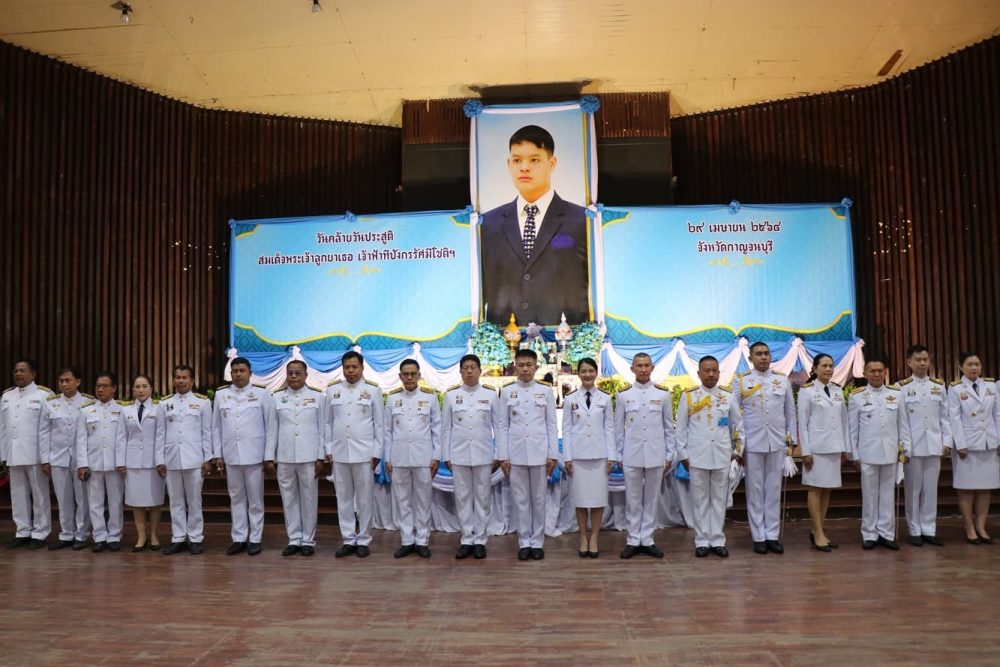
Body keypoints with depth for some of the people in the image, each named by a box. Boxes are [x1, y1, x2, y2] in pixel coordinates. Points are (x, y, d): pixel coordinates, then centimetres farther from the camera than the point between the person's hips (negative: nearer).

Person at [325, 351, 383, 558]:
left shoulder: (373, 390, 0)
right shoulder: (332, 390, 7)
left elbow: (380, 424, 0)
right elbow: (328, 422, 9)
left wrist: (377, 452, -4)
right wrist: (328, 449, 4)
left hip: (364, 453, -2)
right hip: (339, 453, 3)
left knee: (364, 499, 3)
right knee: (343, 498, 8)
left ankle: (363, 540, 13)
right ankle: (348, 540, 17)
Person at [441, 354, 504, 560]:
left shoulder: (491, 395, 2)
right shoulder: (451, 396, 3)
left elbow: (499, 426, 3)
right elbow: (446, 427, 5)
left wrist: (498, 455, -1)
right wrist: (446, 456, 2)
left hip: (483, 455, -1)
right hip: (459, 455, 1)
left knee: (482, 498, 4)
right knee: (462, 497, 5)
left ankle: (480, 540, 14)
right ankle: (466, 540, 14)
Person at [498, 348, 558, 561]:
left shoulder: (546, 391, 2)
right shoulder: (507, 392, 3)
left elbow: (551, 425, 3)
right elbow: (504, 426, 4)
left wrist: (553, 454, -2)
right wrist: (503, 456, -1)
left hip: (539, 452, 0)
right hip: (516, 453, 0)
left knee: (539, 499, 6)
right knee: (521, 499, 6)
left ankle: (537, 542, 16)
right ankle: (524, 543, 15)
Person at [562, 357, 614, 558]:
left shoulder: (605, 398, 3)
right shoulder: (570, 399, 2)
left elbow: (609, 428, 4)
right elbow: (566, 429, 2)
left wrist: (611, 456, 0)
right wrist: (567, 457, -2)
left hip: (599, 454, 0)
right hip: (578, 454, 0)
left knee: (598, 496, 2)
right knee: (580, 497, 4)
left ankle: (594, 538, 14)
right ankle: (583, 537, 16)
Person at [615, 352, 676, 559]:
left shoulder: (663, 394, 3)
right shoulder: (623, 395, 2)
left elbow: (669, 426, 6)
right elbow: (619, 428, 6)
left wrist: (670, 455, 4)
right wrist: (619, 455, 4)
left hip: (656, 455, 1)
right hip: (632, 455, 0)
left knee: (652, 499, 8)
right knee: (633, 500, 6)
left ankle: (647, 540, 18)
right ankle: (633, 540, 16)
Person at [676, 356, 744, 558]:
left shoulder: (728, 396, 3)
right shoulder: (688, 396, -1)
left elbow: (738, 425, 10)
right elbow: (681, 427, 2)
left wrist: (738, 450, 7)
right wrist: (683, 454, 0)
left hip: (722, 456, 1)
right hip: (697, 456, -1)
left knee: (719, 499, 8)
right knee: (700, 499, 5)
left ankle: (718, 540, 17)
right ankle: (702, 541, 13)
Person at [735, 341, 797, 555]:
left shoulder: (783, 380, 8)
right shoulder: (741, 381, 0)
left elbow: (790, 412, 10)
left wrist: (791, 440, 6)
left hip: (777, 443, 2)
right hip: (752, 443, -2)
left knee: (774, 490, 7)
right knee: (755, 491, 4)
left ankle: (773, 535, 15)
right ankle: (759, 537, 11)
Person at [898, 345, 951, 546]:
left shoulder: (939, 386, 9)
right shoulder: (902, 387, -1)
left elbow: (944, 416, 9)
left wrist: (947, 441, 3)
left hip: (934, 445, 3)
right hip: (913, 446, -3)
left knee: (931, 489, 6)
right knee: (913, 489, 3)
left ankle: (929, 530, 14)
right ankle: (915, 530, 11)